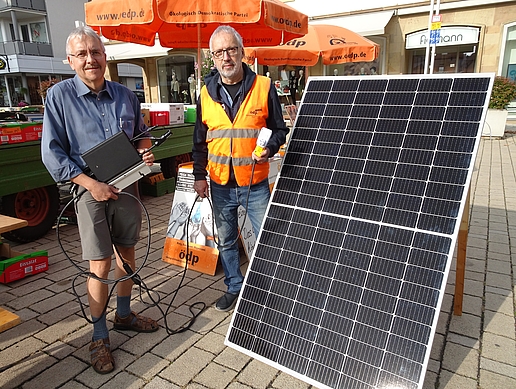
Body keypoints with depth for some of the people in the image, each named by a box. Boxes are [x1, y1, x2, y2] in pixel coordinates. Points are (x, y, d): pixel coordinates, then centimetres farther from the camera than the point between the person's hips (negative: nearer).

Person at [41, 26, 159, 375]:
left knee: (127, 254, 15)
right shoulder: (59, 96, -6)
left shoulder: (125, 95, 6)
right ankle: (100, 337, 18)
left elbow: (141, 133, 19)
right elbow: (52, 152, -9)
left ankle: (125, 315, 36)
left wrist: (146, 150, -4)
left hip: (128, 186, 4)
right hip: (91, 190, -4)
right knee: (100, 267, -2)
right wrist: (92, 184, -18)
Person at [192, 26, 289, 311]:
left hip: (255, 183, -3)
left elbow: (279, 129, 3)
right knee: (226, 241, 16)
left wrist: (270, 148, -17)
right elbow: (200, 140, 10)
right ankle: (234, 288, 36)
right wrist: (199, 175, 6)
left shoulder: (263, 87, -5)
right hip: (220, 184, 3)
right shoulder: (207, 92, 4)